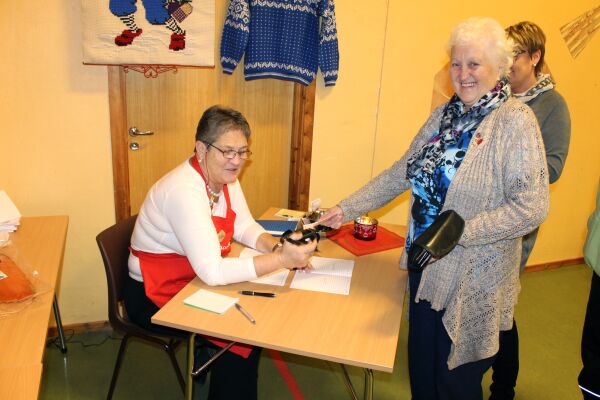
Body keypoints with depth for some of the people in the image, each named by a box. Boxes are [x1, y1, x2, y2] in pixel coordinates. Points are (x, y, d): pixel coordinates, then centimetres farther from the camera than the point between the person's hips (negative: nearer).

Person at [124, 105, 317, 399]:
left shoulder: (224, 176, -4)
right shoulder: (184, 190, -31)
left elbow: (245, 227, 4)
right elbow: (213, 272, -35)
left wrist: (276, 246, -16)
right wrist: (281, 259, -36)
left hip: (195, 281, 8)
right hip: (156, 297, -8)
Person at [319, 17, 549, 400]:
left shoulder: (515, 122, -14)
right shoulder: (444, 114, 6)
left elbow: (532, 206, -19)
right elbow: (401, 172, 6)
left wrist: (459, 231, -26)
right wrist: (347, 209, -1)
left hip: (472, 280, -6)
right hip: (425, 267, 6)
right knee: (420, 368, 21)